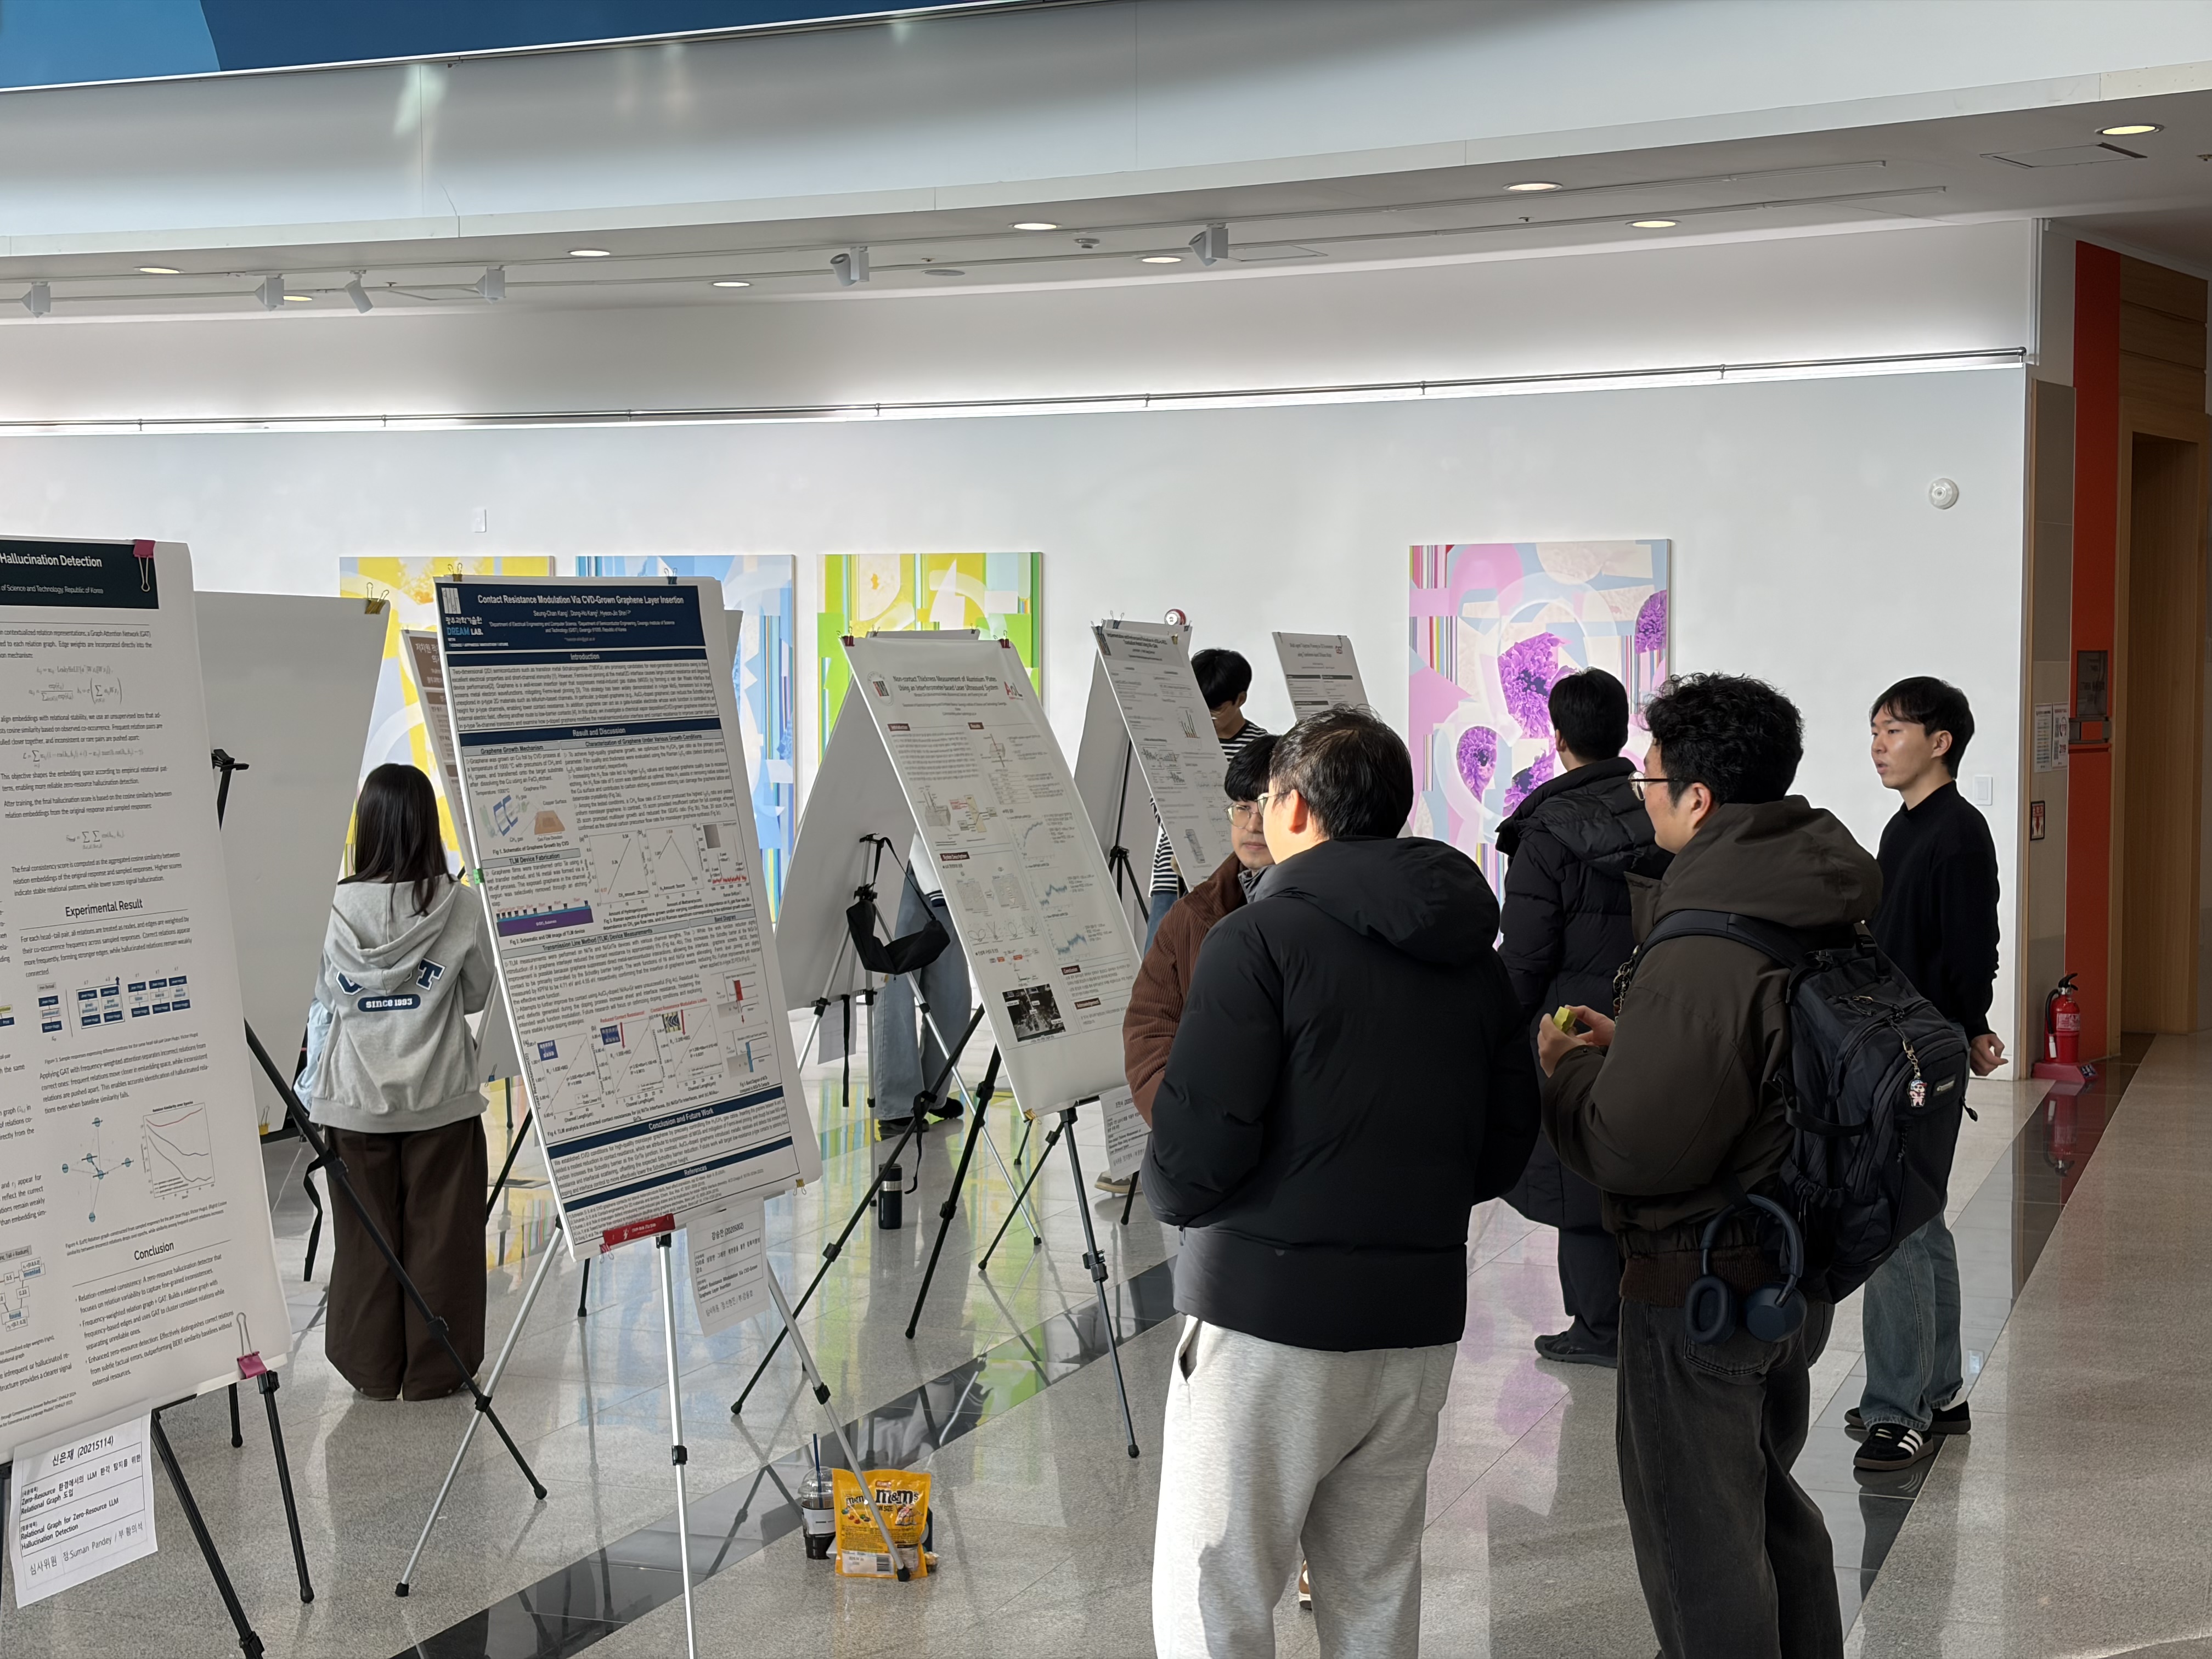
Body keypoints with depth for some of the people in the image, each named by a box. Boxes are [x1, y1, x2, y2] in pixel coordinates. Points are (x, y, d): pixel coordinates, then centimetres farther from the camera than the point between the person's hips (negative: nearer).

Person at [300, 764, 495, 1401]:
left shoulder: (340, 907, -6)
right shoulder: (460, 905, -9)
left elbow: (325, 1002, 3)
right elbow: (478, 995, 3)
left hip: (356, 1099, 1)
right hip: (440, 1097, -1)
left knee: (366, 1236, 10)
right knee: (438, 1234, 7)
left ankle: (373, 1369, 19)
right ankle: (435, 1370, 12)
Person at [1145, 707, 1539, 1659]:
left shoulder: (1260, 938, -11)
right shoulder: (1471, 960, 10)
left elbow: (1197, 1144, -17)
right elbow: (1506, 1144, 13)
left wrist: (1173, 1198, 3)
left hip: (1269, 1316, -7)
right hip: (1418, 1324, 7)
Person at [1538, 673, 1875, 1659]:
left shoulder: (1702, 956, -28)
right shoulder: (1822, 909, 2)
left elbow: (1629, 1147, -26)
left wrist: (1566, 1069, -8)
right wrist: (1629, 1044, 8)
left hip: (1699, 1288, -9)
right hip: (1797, 1266, 10)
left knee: (1697, 1536, 5)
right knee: (1769, 1499, 26)